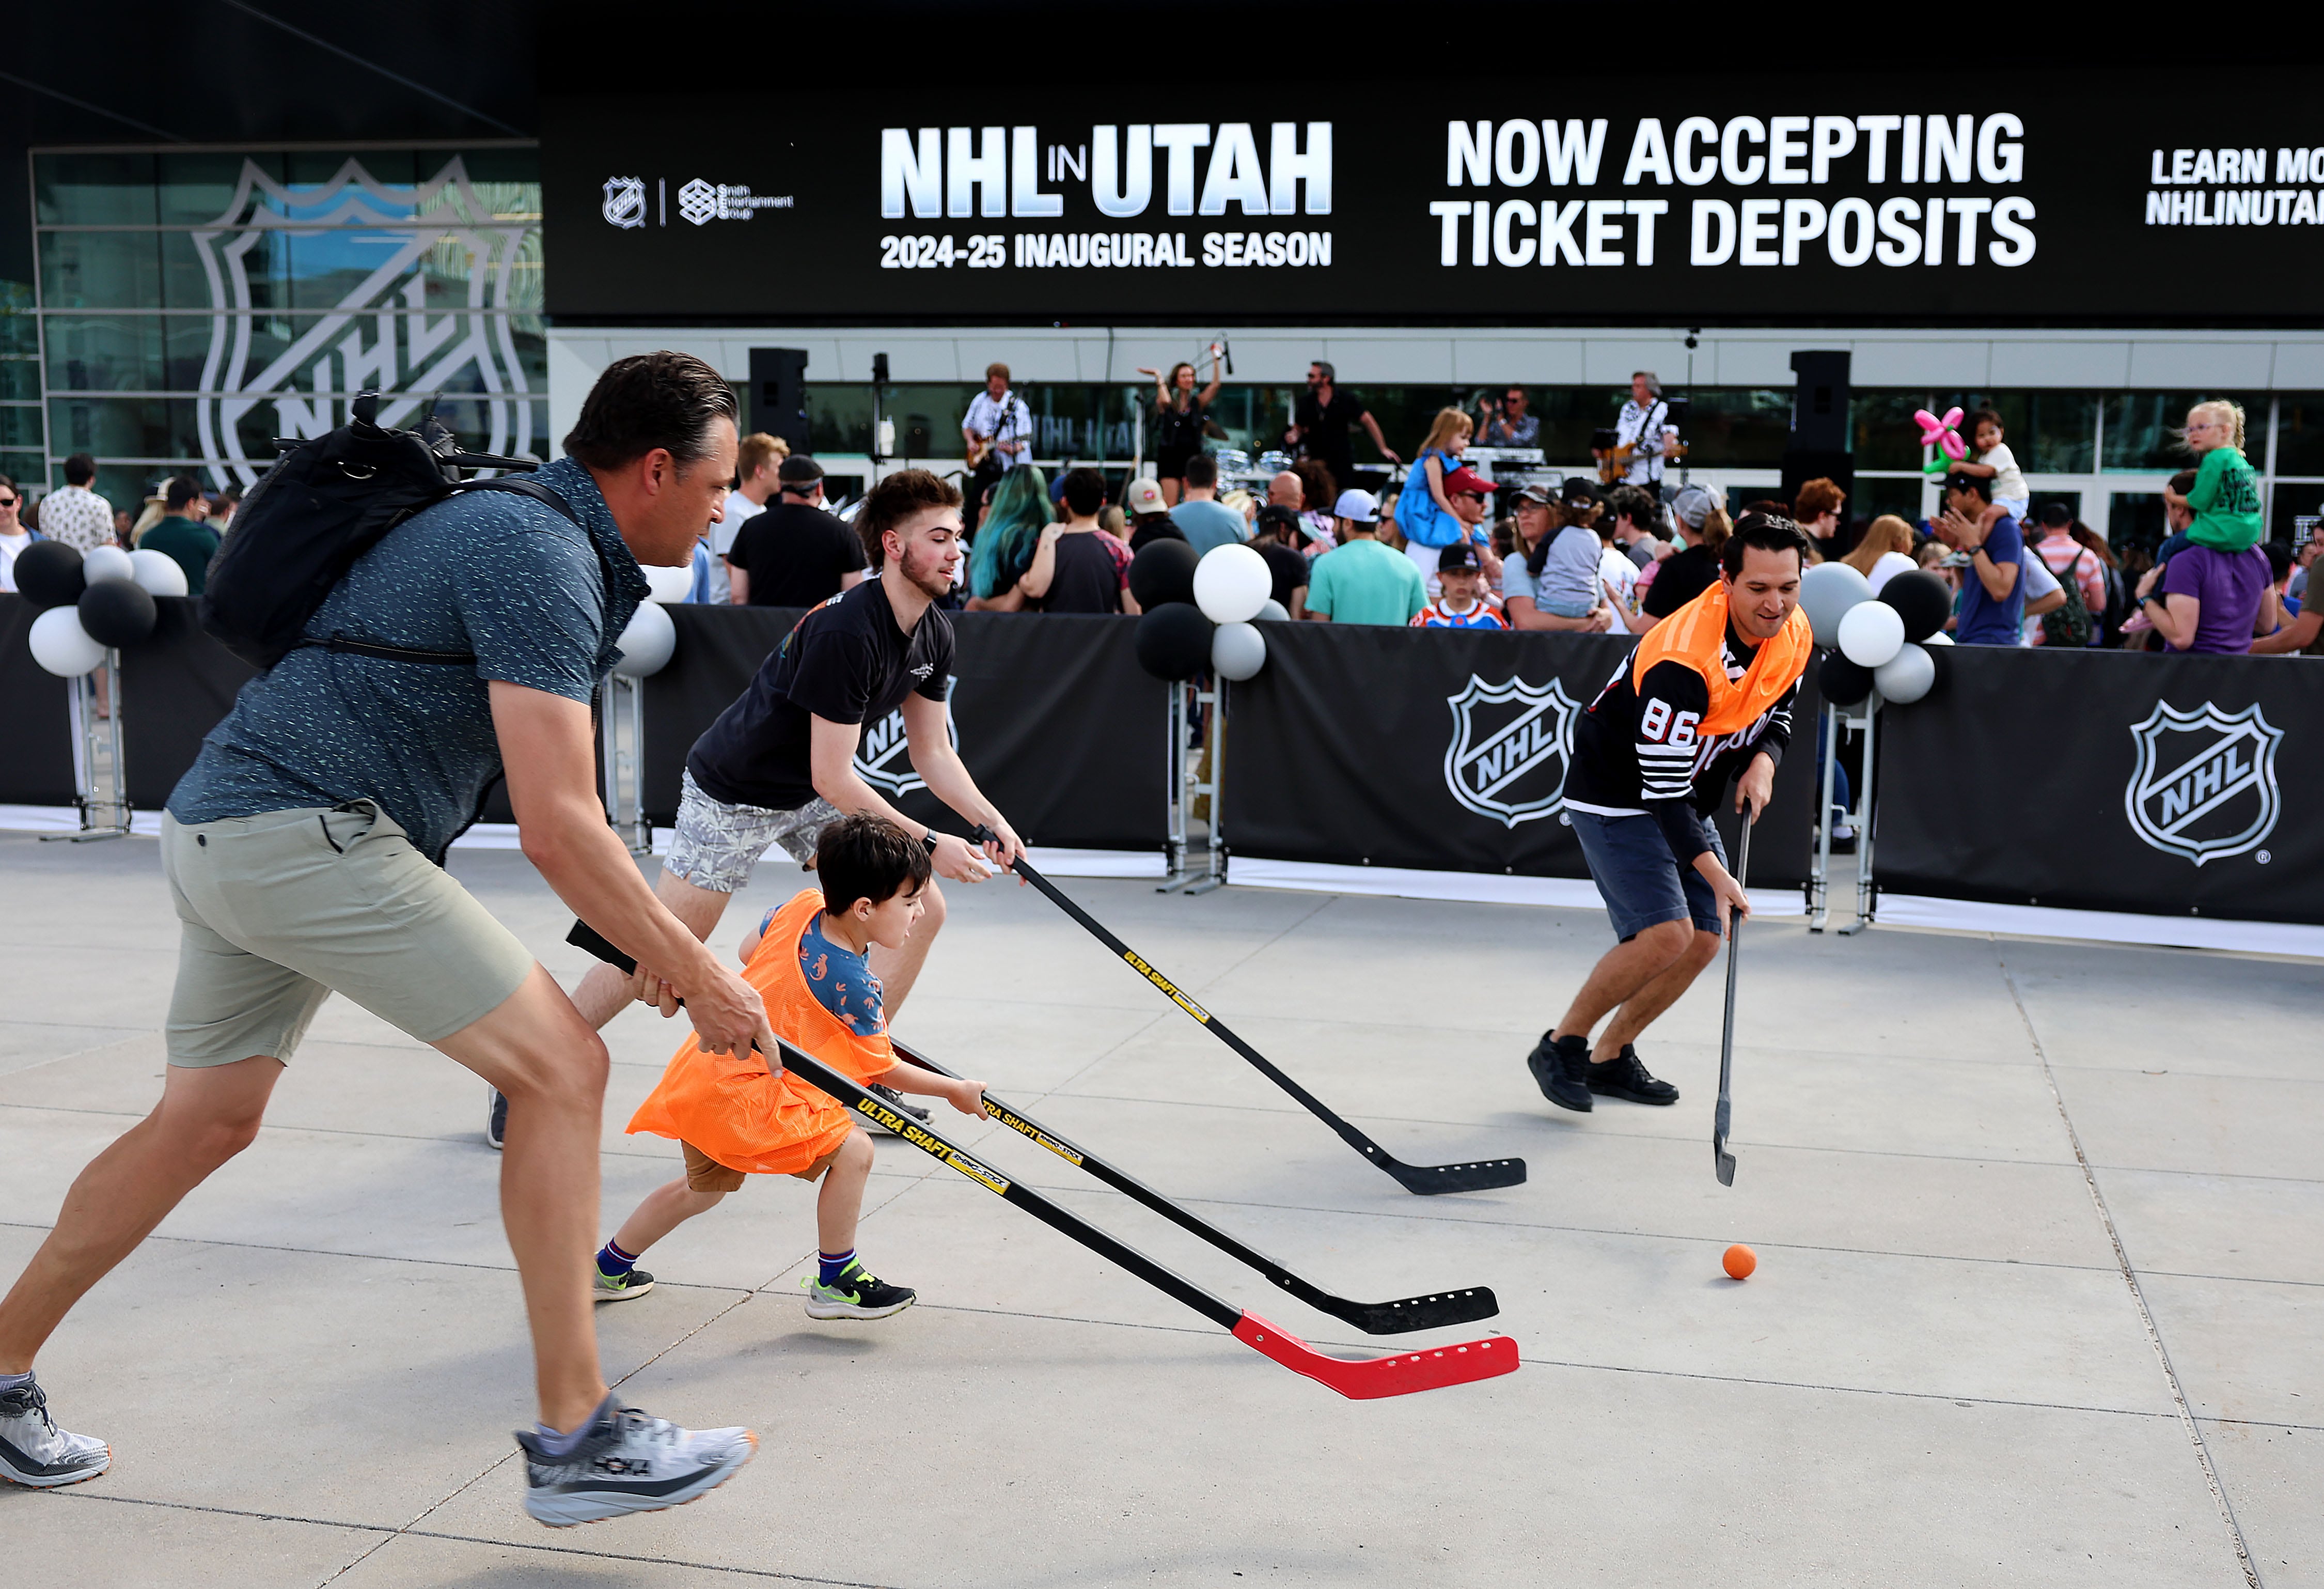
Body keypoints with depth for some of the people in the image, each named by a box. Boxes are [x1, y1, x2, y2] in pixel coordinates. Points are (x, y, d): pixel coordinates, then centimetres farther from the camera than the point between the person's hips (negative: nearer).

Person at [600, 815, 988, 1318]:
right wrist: (955, 1090, 4)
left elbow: (749, 950, 17)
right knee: (852, 1150, -8)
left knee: (704, 1186, 30)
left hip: (703, 1073, 9)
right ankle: (835, 1282, 4)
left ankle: (610, 1267, 45)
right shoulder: (854, 985, -21)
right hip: (745, 1095, -9)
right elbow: (884, 1071, -8)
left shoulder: (803, 904, -2)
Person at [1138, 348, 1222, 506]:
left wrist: (1216, 360, -6)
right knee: (1169, 505, -9)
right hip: (1170, 457, -2)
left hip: (1192, 456, 2)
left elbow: (1215, 385, -2)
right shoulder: (1166, 402, 4)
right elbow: (1165, 401, -19)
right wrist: (1159, 378, -8)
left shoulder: (1197, 402, 10)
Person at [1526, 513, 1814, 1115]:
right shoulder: (1683, 658, -34)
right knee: (1666, 934, -21)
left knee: (1705, 941, 4)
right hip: (1617, 799, -8)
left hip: (1683, 801, 8)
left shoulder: (1795, 635, -8)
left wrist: (1763, 761, -11)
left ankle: (1611, 1057, 22)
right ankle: (1562, 1045, -1)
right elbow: (1662, 786, -32)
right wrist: (1715, 874, -36)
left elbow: (1777, 713, 12)